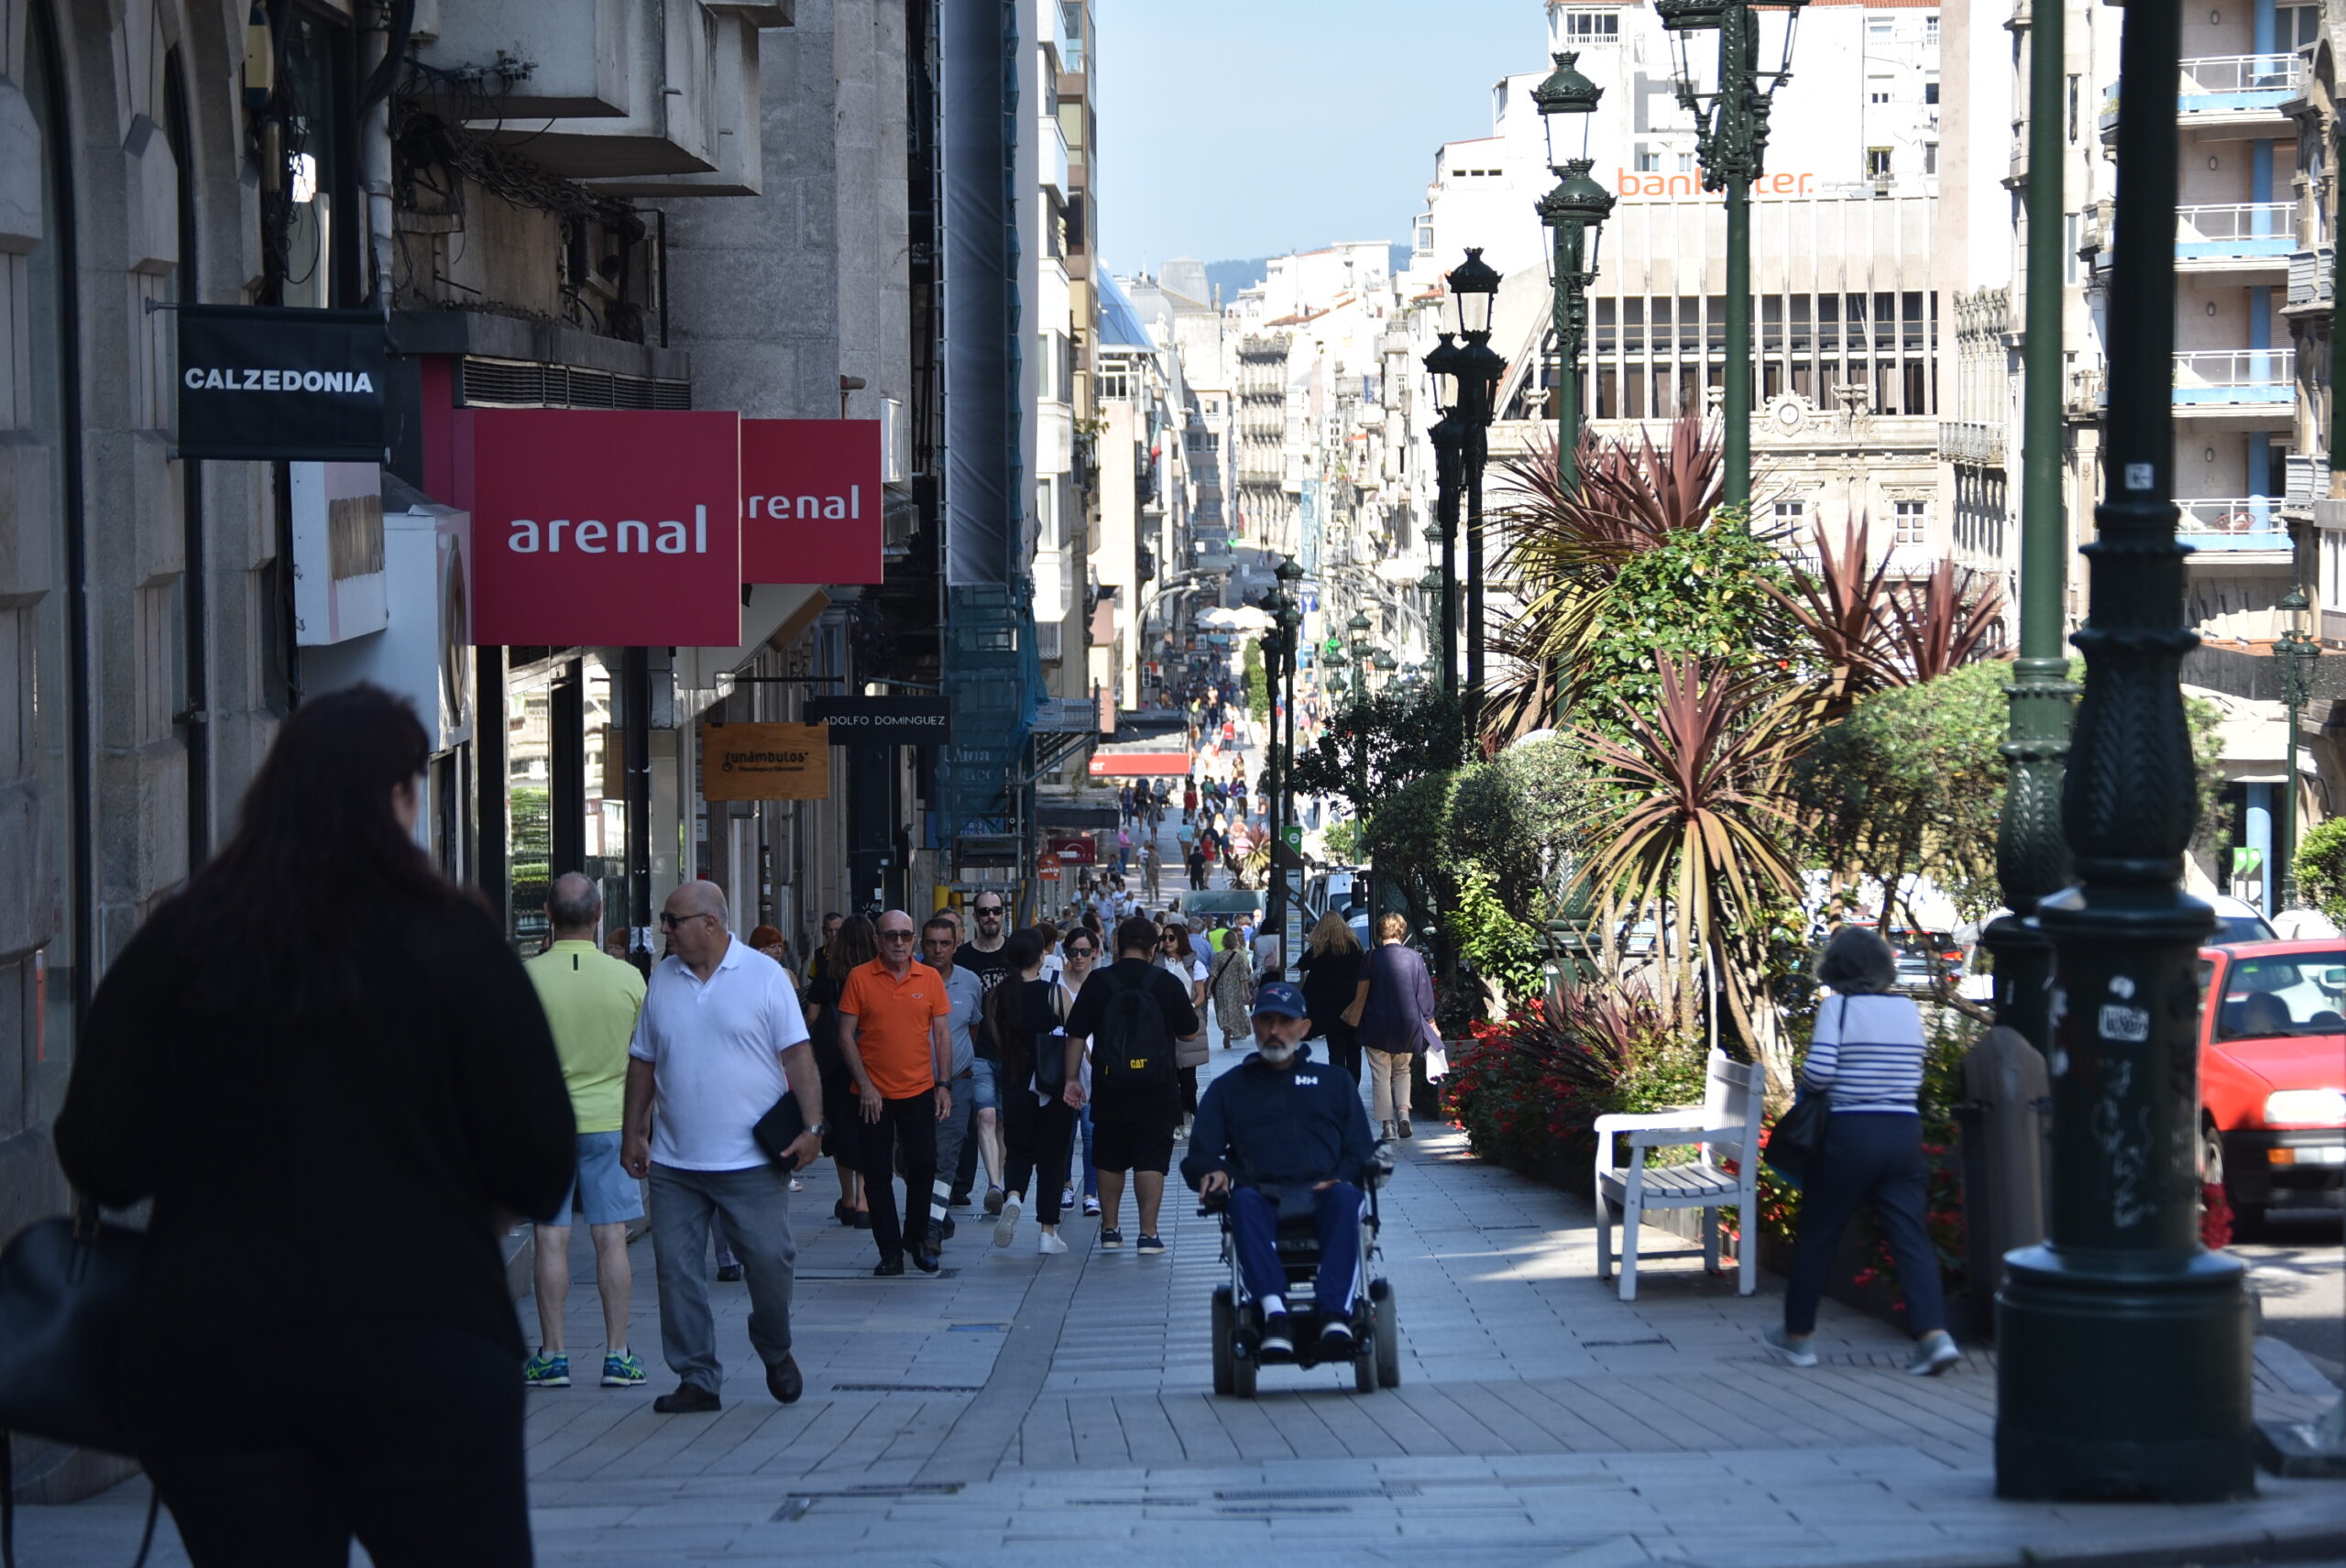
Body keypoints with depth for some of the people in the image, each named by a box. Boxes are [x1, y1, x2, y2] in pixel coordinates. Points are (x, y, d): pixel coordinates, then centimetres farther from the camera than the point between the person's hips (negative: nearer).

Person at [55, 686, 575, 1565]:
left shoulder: (170, 949, 4)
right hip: (419, 1342, -2)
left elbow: (101, 1165, 4)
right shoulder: (451, 944, -2)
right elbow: (541, 1170, -2)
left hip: (208, 1356, 2)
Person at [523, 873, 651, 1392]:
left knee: (551, 1238, 3)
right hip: (610, 1119, 1)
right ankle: (618, 1354, 5)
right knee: (611, 1237, 4)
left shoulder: (528, 976, -10)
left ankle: (552, 1354, 5)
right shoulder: (628, 978, -5)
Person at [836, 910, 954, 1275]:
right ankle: (890, 1251, 9)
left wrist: (944, 1085, 1)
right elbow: (846, 1035, -3)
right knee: (878, 1174, 1)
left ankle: (916, 1235, 22)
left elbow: (941, 1034, 7)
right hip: (873, 1094, -1)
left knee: (924, 1164, 0)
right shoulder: (860, 979, -3)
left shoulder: (930, 978, 3)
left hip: (919, 1091, 1)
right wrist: (865, 1085, -9)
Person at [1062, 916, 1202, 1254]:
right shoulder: (1168, 984, -3)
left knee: (1110, 1159, 15)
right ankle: (1148, 1233, -5)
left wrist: (1072, 1079, 7)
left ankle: (1109, 1229, 22)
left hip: (1109, 1086, 1)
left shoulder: (1097, 983, -2)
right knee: (1151, 1159, 1)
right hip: (1157, 1087, -1)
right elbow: (1190, 1033, 7)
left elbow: (1076, 1036, -1)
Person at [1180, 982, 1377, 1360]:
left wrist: (1342, 1178, -4)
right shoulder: (1228, 1088, 28)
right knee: (1244, 1201, -38)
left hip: (1321, 1193, 0)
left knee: (1345, 1197, -37)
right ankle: (1274, 1312, -54)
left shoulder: (1334, 1083, 30)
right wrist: (1214, 1173, -6)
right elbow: (1199, 1156, 19)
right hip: (1263, 1196, 0)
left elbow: (1361, 1152, 20)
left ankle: (1334, 1311, -51)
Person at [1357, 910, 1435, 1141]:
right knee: (1402, 1071, 19)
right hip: (1407, 1025, 2)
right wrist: (1430, 1023, 12)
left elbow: (1361, 993, -3)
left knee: (1381, 1075, 6)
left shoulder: (1372, 958, -9)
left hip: (1377, 1027, -2)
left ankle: (1387, 1124, 0)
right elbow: (1425, 993, 1)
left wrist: (1357, 1020, 12)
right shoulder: (1414, 957, -5)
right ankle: (1403, 1111, -2)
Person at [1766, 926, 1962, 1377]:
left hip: (1849, 1134, -4)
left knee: (1817, 1234, 9)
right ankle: (1934, 1334, -15)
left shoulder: (1838, 1007, -8)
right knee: (1910, 1235, 1)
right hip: (1904, 1132, 4)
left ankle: (1797, 1335, 20)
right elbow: (1915, 1078, 15)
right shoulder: (1908, 1010, 9)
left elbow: (1819, 1071, -16)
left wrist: (1805, 1085, 4)